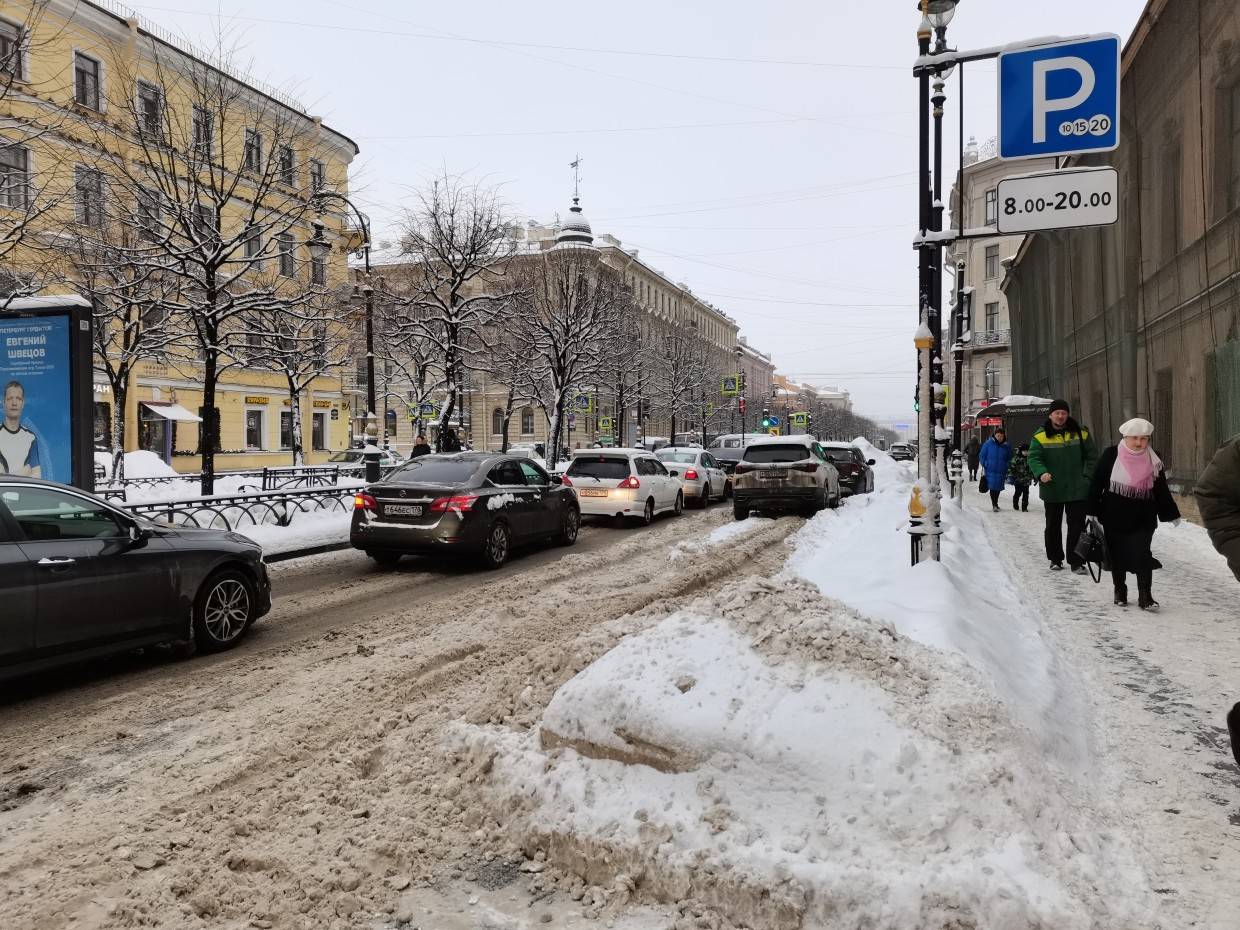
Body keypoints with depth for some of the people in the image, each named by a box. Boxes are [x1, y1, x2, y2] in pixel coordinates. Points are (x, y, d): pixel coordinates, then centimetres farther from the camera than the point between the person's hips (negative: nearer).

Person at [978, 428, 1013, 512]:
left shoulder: (1007, 445, 3)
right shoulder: (988, 443, -4)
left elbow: (1009, 459, 12)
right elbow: (982, 456, 4)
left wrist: (1007, 469, 4)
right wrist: (984, 466, -2)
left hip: (1001, 471, 2)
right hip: (990, 470, -2)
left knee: (998, 488, 10)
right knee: (992, 487, -9)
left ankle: (995, 503, 27)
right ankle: (994, 505, -3)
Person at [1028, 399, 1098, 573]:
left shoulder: (1081, 433, 3)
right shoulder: (1040, 436, -2)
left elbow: (1092, 456, 8)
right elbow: (1034, 457, -9)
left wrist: (1088, 477, -2)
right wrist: (1041, 473, -27)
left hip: (1077, 490, 0)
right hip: (1052, 490, 0)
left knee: (1077, 526, 0)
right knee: (1053, 526, 11)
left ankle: (1076, 561, 6)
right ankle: (1055, 559, 23)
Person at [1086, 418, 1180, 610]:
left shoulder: (1153, 460, 0)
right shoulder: (1111, 455, -7)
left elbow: (1162, 491, 10)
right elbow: (1096, 484, -2)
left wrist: (1172, 514, 13)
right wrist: (1093, 511, -2)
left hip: (1143, 520, 1)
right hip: (1114, 519, 0)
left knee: (1142, 554, -10)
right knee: (1117, 557, 9)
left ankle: (1145, 596, -3)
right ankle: (1120, 592, 27)